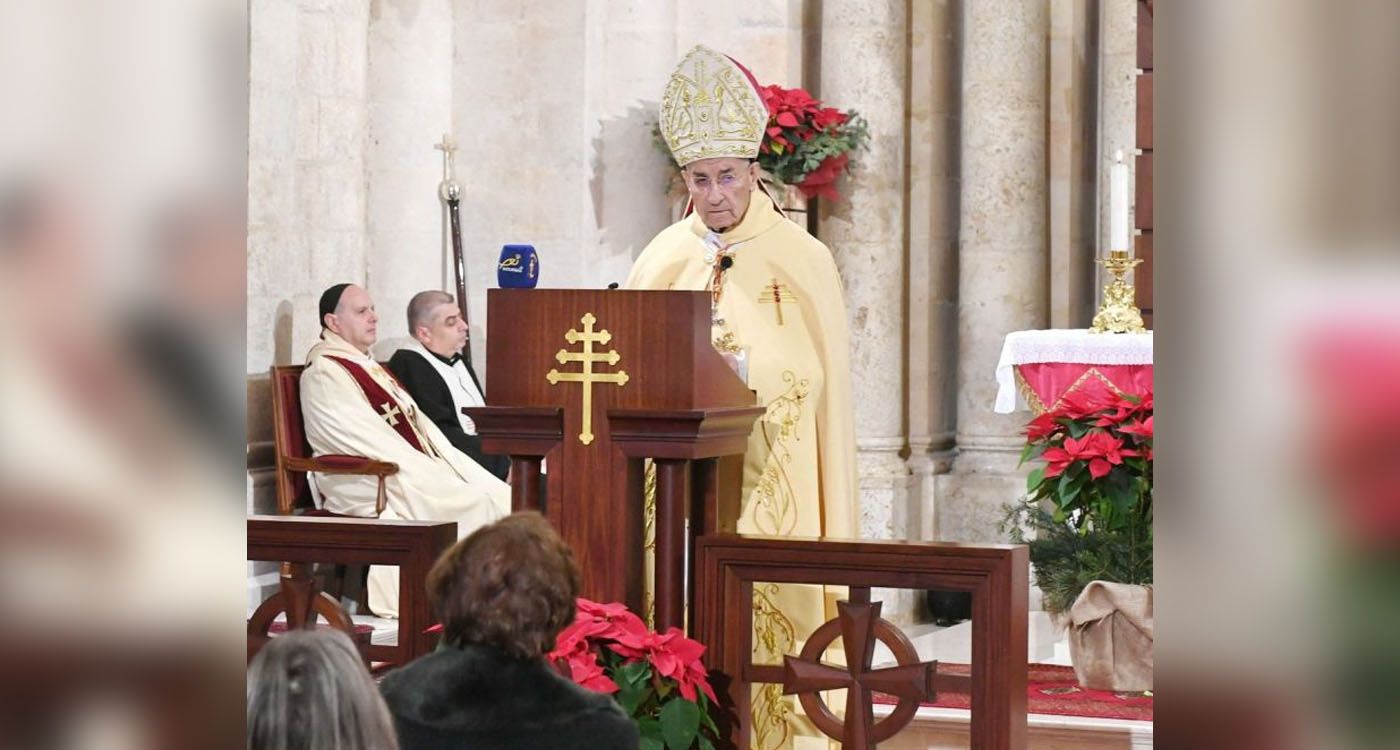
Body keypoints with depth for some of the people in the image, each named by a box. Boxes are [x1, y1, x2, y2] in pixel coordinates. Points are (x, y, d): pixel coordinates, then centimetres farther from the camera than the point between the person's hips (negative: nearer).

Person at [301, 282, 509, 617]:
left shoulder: (369, 367, 22)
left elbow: (420, 427, 18)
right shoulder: (323, 373, -8)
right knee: (475, 504, -24)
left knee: (498, 494, -10)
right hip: (371, 486, -9)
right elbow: (369, 440, -17)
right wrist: (434, 476, -20)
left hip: (419, 473, 9)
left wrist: (453, 465, 2)